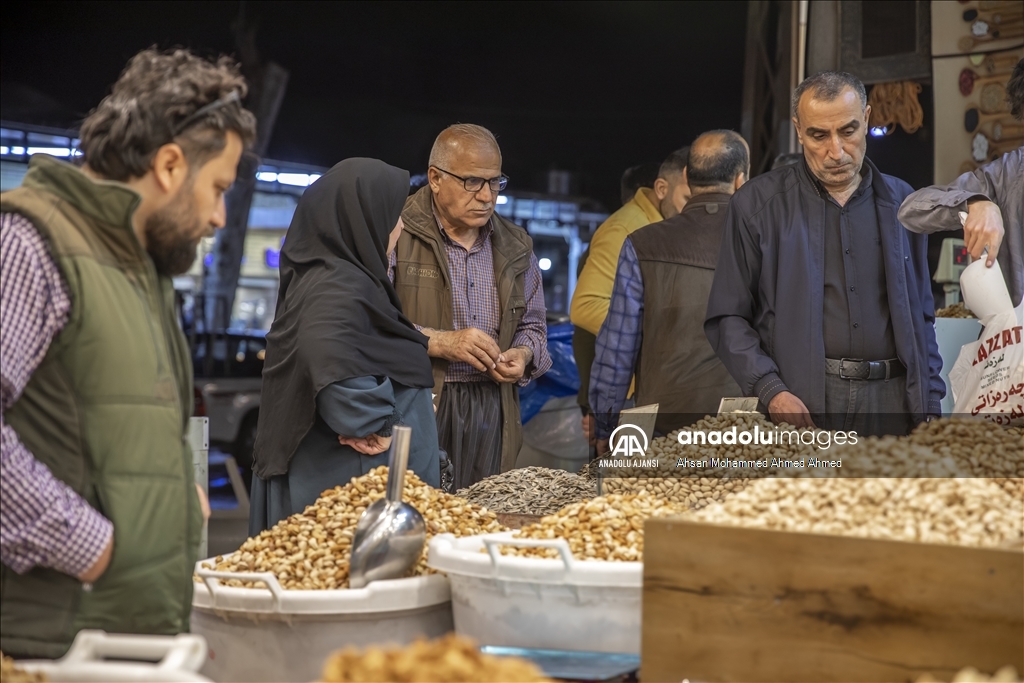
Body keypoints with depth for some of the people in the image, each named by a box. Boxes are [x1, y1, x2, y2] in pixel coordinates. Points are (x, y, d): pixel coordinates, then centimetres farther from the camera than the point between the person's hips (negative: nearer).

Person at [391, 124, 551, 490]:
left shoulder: (515, 247, 15)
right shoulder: (396, 235, -4)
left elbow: (532, 325, 24)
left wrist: (523, 354, 2)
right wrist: (438, 342, -18)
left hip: (492, 414, 5)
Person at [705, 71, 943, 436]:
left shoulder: (901, 202, 11)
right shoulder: (756, 204, 1)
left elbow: (921, 316, 16)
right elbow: (727, 318, 0)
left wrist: (930, 404, 8)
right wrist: (770, 390, -13)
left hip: (892, 396, 3)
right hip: (801, 404, -3)